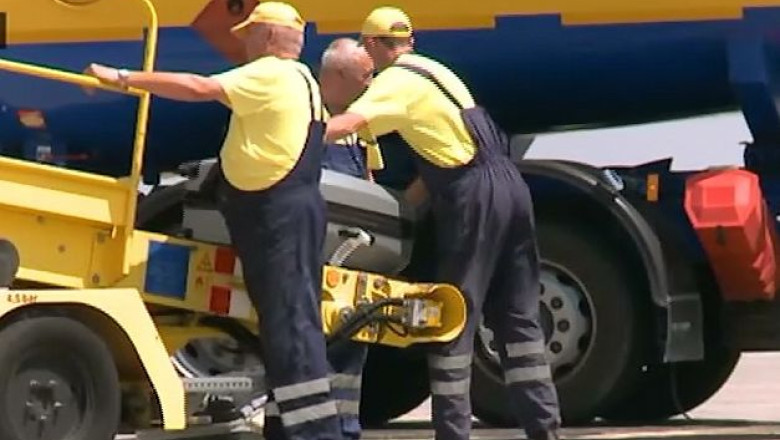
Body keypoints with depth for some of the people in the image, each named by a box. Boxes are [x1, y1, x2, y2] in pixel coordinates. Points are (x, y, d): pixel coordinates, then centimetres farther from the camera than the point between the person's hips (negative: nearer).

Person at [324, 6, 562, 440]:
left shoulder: (396, 82, -5)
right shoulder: (433, 71, 21)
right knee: (519, 316, 11)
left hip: (474, 197, -8)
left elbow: (347, 123, -22)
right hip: (510, 184, 8)